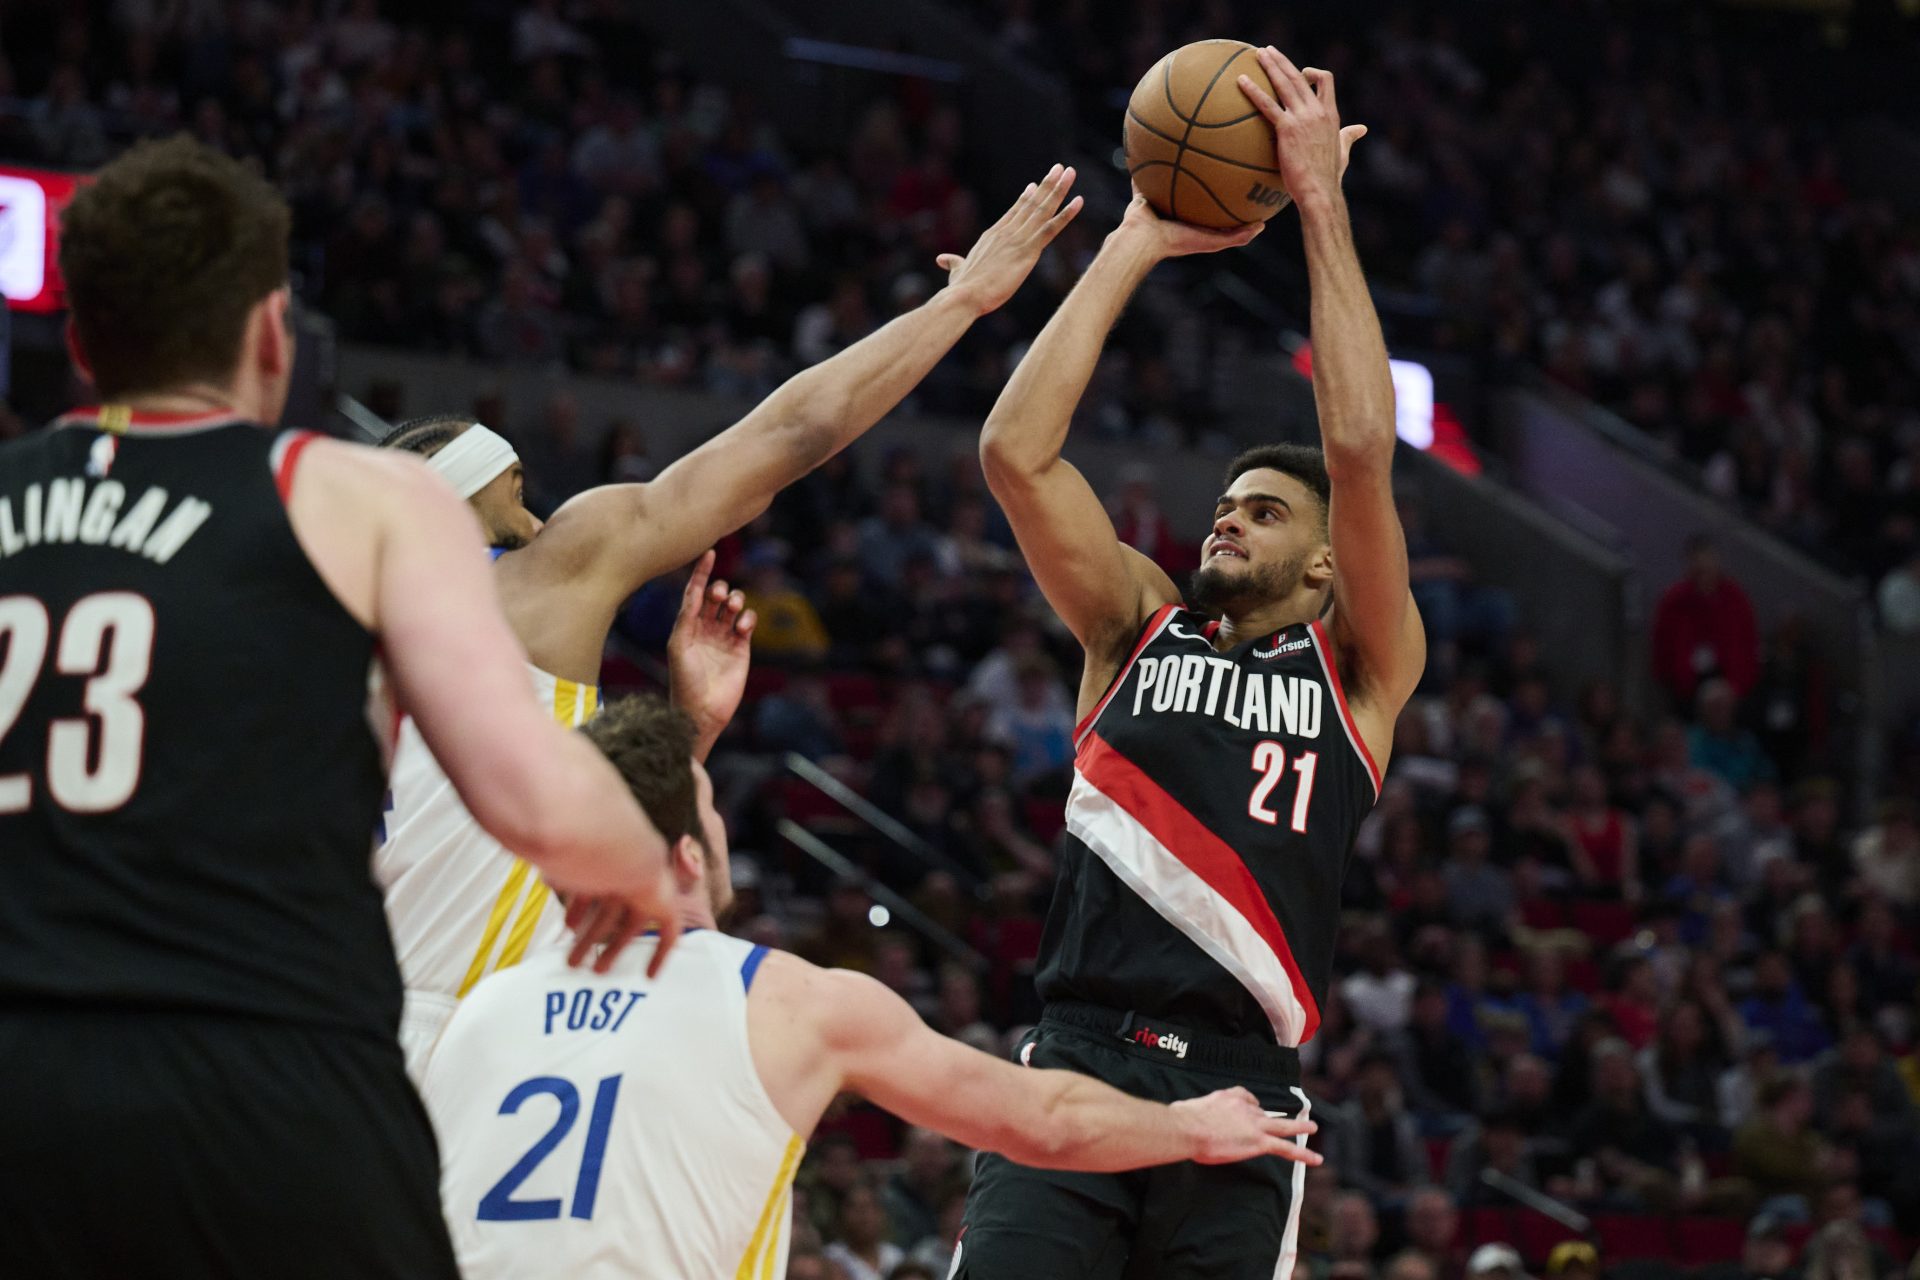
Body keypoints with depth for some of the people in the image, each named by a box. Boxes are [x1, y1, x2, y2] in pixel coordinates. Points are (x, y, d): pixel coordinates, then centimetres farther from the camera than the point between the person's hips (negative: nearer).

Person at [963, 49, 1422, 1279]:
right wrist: (1139, 243, 6)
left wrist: (1321, 202, -1)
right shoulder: (1139, 629, 18)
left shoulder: (1362, 670, 12)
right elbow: (1017, 450, 5)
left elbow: (1361, 451, -1)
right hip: (1076, 1061, 1)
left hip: (1239, 1095, 0)